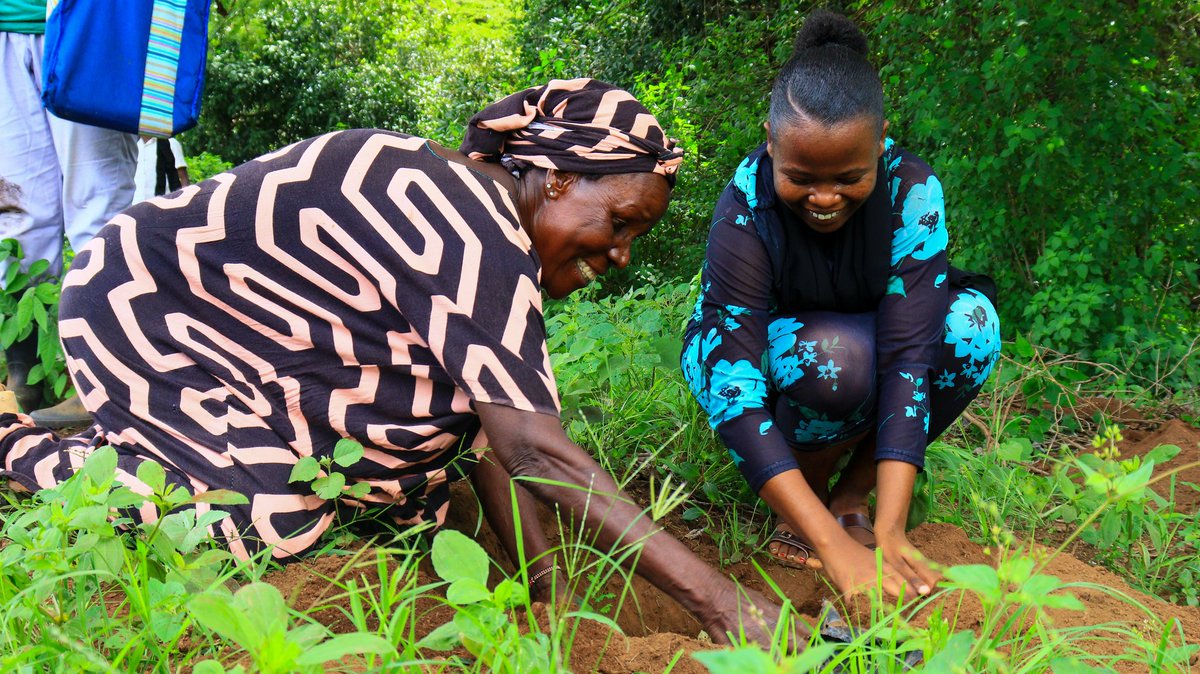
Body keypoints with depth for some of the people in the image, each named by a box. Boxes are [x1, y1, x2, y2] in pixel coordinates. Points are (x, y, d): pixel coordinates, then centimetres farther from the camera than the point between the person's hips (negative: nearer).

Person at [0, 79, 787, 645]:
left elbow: (478, 419, -1)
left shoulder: (470, 202, 0)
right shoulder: (474, 232, -31)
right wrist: (719, 599, -36)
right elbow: (532, 448, -37)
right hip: (137, 302, -9)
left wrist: (547, 582, -6)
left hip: (214, 309, 9)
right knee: (278, 521, -17)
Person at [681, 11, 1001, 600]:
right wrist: (832, 544, -47)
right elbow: (733, 390, -38)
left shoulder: (911, 190, -25)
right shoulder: (744, 211, -31)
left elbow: (909, 353, -32)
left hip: (866, 340, 3)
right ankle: (812, 498, -6)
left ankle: (851, 492, -9)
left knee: (971, 323, -28)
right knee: (837, 356, -37)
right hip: (767, 365, -3)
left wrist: (889, 532, -42)